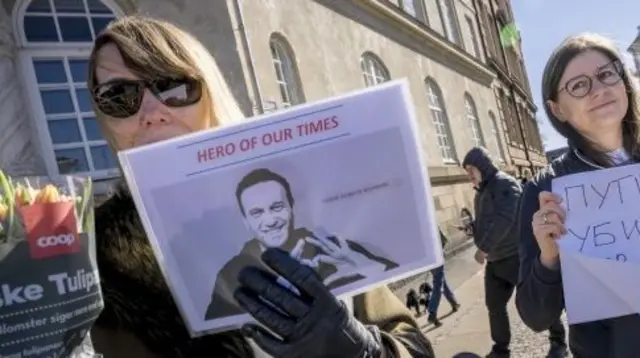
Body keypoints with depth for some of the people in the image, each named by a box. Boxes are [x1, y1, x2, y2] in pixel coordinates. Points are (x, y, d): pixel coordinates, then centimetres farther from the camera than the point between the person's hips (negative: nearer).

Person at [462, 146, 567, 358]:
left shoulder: (505, 183, -13)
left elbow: (503, 220, -25)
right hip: (494, 260, 8)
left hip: (516, 256, -8)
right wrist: (479, 244, 2)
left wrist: (483, 248, -26)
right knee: (494, 305, 10)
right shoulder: (481, 191, 13)